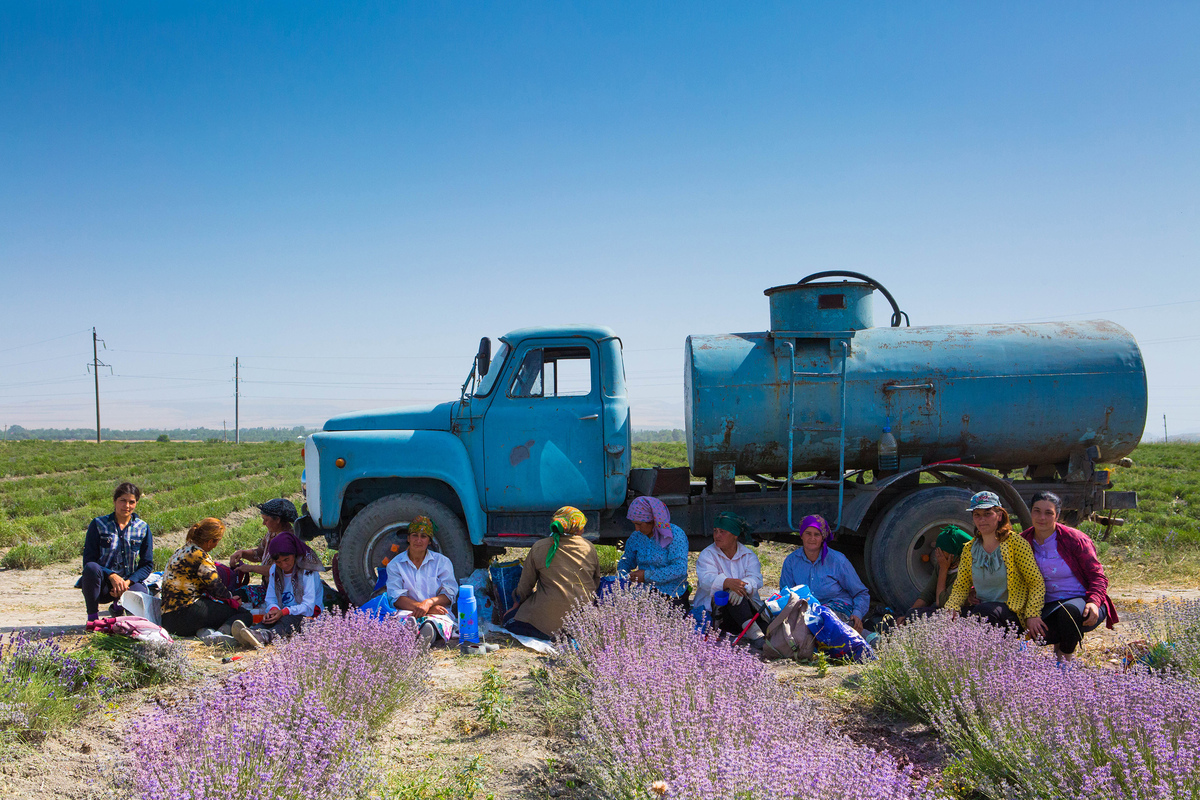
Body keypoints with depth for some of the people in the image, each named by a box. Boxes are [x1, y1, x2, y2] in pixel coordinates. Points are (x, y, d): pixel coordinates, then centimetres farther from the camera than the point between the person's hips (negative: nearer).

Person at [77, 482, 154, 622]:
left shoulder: (143, 528, 3)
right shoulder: (99, 524, -1)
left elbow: (147, 564, 3)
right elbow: (88, 560, -6)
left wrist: (127, 582, -15)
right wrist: (112, 576, -22)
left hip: (129, 581, 2)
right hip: (102, 584, -1)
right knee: (91, 568, -34)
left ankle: (118, 605, 8)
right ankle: (92, 616, -16)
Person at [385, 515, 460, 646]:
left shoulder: (442, 561, 15)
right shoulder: (395, 564, 14)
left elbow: (449, 594, 4)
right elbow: (396, 598, 0)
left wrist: (428, 603, -16)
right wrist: (418, 606, -17)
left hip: (437, 614, 0)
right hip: (408, 611, 0)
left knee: (430, 624, -41)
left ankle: (425, 639, -70)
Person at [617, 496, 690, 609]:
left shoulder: (675, 535, -7)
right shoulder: (636, 537, 10)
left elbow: (679, 569, -17)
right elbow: (626, 561, 23)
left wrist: (647, 576, -17)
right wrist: (621, 576, 0)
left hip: (671, 595, -5)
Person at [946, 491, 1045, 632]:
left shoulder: (1016, 543, -2)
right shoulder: (969, 549, 11)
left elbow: (1037, 583, -4)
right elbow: (961, 587, 10)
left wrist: (1032, 615, -17)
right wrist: (950, 609, -10)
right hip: (980, 608, 3)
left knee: (984, 611, -37)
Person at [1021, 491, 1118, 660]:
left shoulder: (1074, 539, -7)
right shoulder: (1024, 542, 2)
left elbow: (1097, 576, -6)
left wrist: (1094, 602, -25)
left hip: (1083, 601, -2)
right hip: (1050, 606, 2)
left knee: (1069, 611, -38)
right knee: (1038, 633, -32)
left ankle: (1066, 655, -6)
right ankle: (1059, 643, 7)